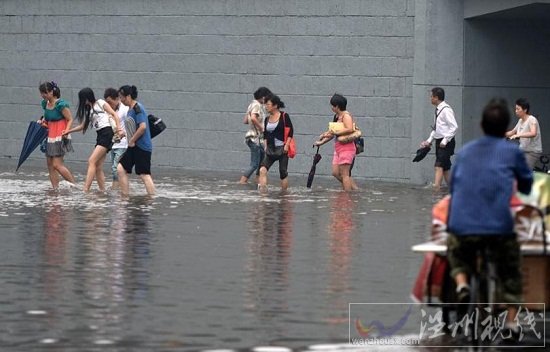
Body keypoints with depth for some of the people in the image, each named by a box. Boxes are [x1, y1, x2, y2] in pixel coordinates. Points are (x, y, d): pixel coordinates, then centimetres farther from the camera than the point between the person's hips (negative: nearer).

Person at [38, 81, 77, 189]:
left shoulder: (60, 105, -18)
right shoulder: (45, 104, 6)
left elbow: (70, 120, -14)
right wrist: (42, 121, 3)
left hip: (60, 137, -8)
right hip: (50, 136, 8)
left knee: (57, 164, -10)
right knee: (50, 164, 6)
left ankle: (74, 185, 1)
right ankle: (55, 188, 10)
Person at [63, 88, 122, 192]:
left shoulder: (100, 103, 1)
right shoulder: (88, 110, 21)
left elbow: (114, 114, -6)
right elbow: (83, 126, 27)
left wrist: (119, 129, -17)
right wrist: (69, 131, 21)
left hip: (107, 133, -8)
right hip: (100, 136, 8)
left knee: (92, 161, -16)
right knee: (98, 167, 1)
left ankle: (86, 190, -23)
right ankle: (102, 191, 1)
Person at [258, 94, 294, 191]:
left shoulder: (284, 116, -5)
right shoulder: (267, 119, 11)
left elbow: (291, 131, -7)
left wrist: (287, 145, -14)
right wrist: (265, 145, 6)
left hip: (282, 149, -5)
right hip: (270, 150, 5)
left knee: (283, 172, 1)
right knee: (263, 169, -17)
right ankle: (262, 190, -24)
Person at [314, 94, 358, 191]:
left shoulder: (346, 115, -11)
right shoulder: (337, 116, 16)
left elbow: (349, 129, -27)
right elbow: (332, 132, 25)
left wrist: (335, 133, -23)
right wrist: (322, 142, 23)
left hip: (346, 148, -10)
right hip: (338, 148, 10)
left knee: (344, 174, -9)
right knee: (336, 173, 7)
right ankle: (355, 189, 14)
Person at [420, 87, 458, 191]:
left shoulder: (446, 110, -15)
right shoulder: (438, 110, 13)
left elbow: (454, 127, -19)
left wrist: (445, 141, -19)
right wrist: (429, 140, 14)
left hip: (446, 143, -9)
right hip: (439, 142, 9)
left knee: (439, 166, -17)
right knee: (445, 168, 12)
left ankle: (436, 188, -23)